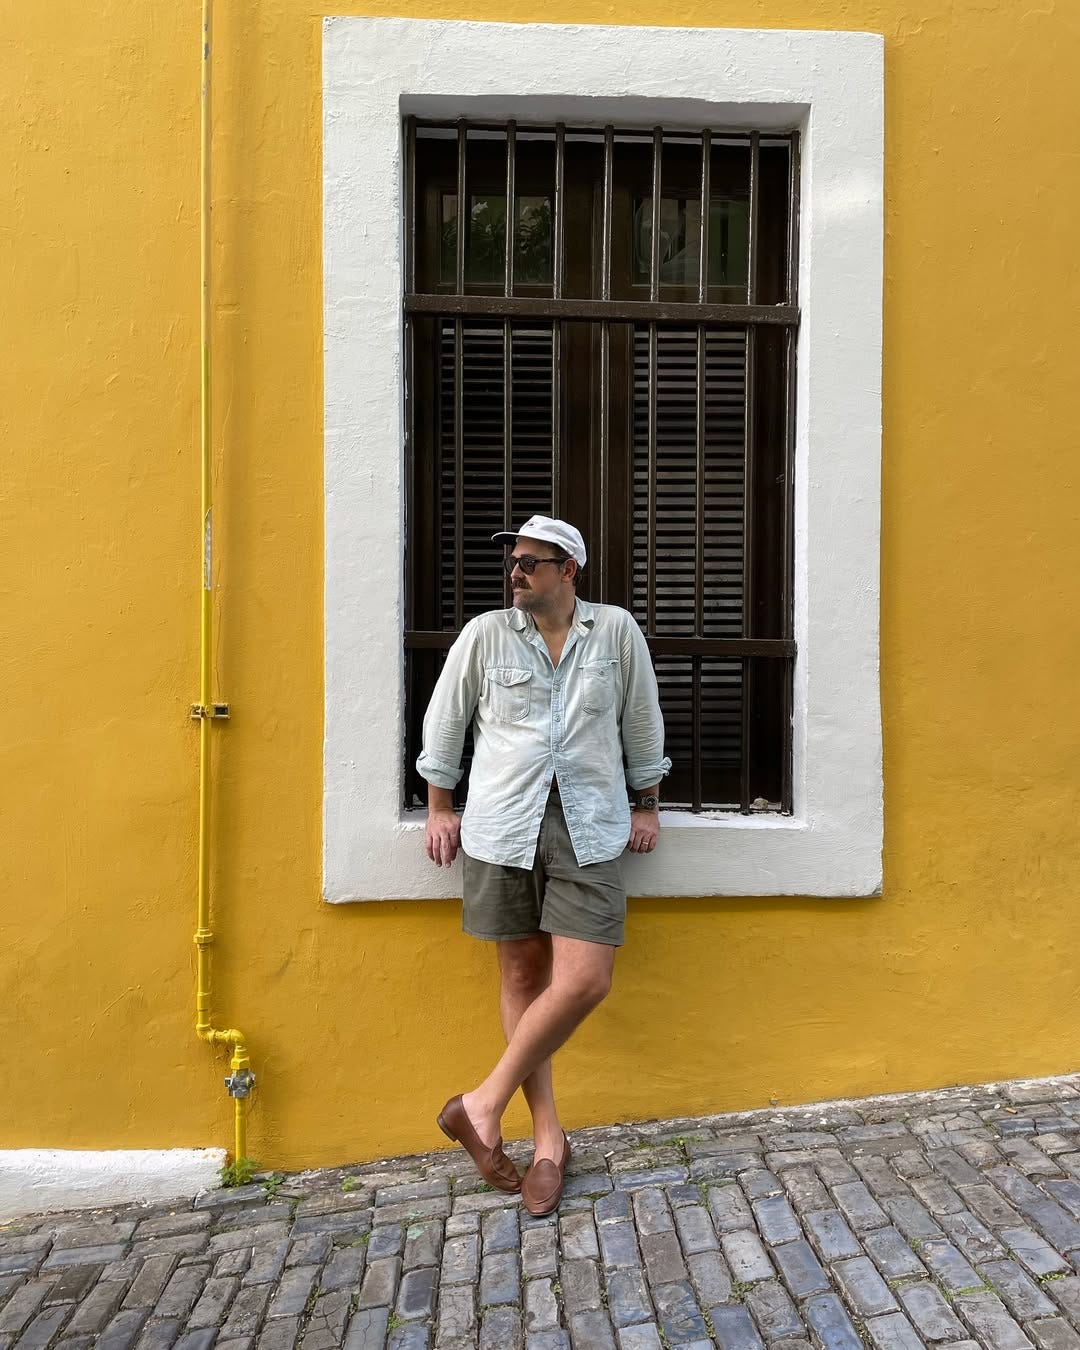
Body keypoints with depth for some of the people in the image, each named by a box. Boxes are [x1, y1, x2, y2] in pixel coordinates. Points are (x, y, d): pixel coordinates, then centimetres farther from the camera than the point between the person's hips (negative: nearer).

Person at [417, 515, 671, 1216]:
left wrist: (646, 805, 15)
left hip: (589, 826, 0)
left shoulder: (617, 631, 3)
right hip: (503, 824, 0)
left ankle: (484, 1103, 10)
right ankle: (550, 1138, 20)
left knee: (585, 981, -9)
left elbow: (643, 723, 12)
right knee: (523, 975, 6)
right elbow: (444, 722, 11)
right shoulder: (484, 634, 2)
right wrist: (440, 808, 13)